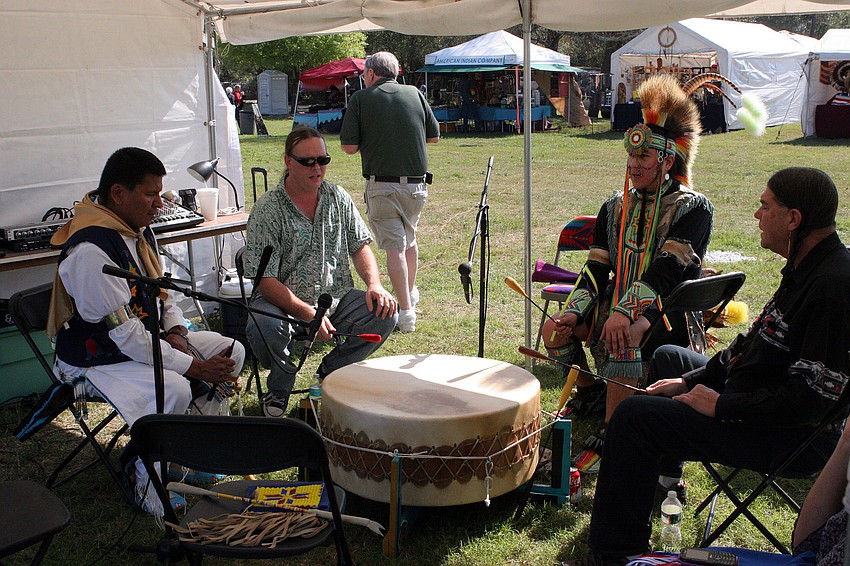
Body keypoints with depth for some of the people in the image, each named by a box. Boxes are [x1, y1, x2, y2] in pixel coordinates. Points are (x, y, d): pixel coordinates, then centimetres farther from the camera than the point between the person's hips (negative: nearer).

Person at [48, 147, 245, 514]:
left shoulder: (139, 229, 2)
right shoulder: (90, 251, -29)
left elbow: (161, 291, 15)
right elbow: (126, 336, -29)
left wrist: (176, 333, -5)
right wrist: (196, 367, -25)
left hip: (148, 339, 10)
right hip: (98, 358, -9)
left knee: (230, 351, 1)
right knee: (173, 390, -33)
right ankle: (148, 484, -9)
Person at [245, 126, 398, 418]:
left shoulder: (338, 198, 4)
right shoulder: (267, 209, -13)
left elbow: (360, 245, 11)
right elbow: (265, 280, -18)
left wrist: (374, 284, -10)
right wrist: (308, 314, -31)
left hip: (337, 298, 5)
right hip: (285, 303, -4)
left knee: (385, 314, -18)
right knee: (262, 325, -36)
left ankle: (330, 372, 8)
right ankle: (281, 385, 1)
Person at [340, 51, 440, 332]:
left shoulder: (360, 99, -2)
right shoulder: (414, 93, 7)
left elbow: (349, 147, -6)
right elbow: (434, 136, 12)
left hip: (382, 185, -4)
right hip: (417, 183, 4)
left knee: (394, 246, -1)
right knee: (409, 239, 24)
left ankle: (406, 311, -7)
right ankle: (410, 294, 40)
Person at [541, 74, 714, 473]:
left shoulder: (693, 208, -9)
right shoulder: (615, 207, 10)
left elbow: (666, 270, -22)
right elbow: (596, 268, 5)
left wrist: (625, 313, -35)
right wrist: (574, 312, -13)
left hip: (667, 309, -6)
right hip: (617, 303, 6)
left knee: (623, 339, -36)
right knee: (555, 330, -13)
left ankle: (609, 433, -23)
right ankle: (590, 394, 15)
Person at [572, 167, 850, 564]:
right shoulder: (805, 267, 5)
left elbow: (811, 400, -31)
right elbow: (755, 343, 13)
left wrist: (721, 406, -21)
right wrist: (692, 380, 7)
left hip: (796, 438, -11)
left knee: (635, 415, -20)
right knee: (668, 357, 27)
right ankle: (662, 479, 38)